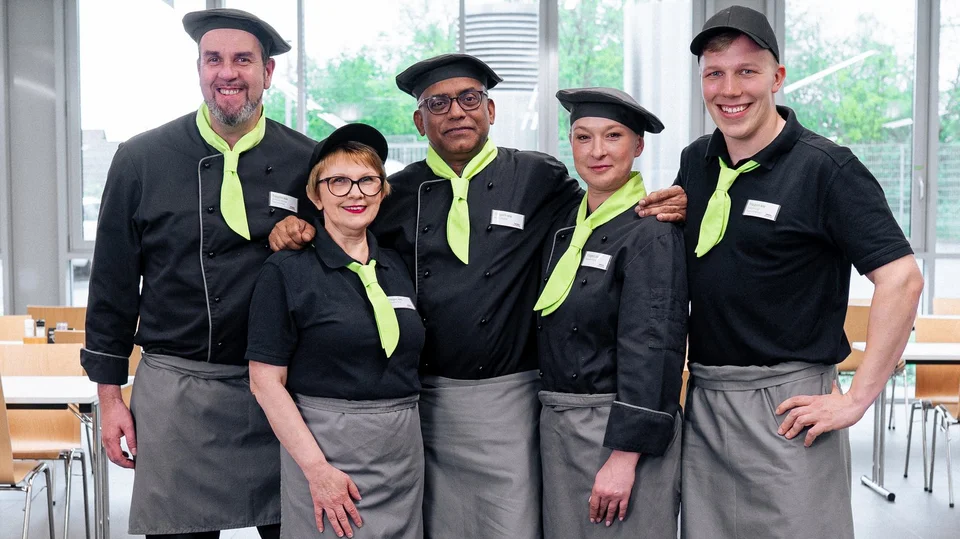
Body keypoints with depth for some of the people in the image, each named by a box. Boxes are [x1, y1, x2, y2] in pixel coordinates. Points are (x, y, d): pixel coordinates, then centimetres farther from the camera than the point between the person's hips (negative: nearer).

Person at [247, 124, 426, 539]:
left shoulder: (398, 268, 9)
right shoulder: (287, 270, -6)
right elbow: (266, 381, -10)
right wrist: (317, 468, -16)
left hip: (404, 449, 5)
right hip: (324, 445, -5)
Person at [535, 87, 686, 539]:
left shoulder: (650, 234, -12)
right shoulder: (564, 227, 10)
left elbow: (650, 349, -18)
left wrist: (625, 455, -20)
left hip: (621, 429, -7)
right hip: (556, 427, 7)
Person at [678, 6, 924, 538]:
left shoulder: (825, 167, -11)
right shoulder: (696, 161, 8)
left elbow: (901, 277, -17)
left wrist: (857, 399, -17)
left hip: (787, 403, -6)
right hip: (702, 399, 6)